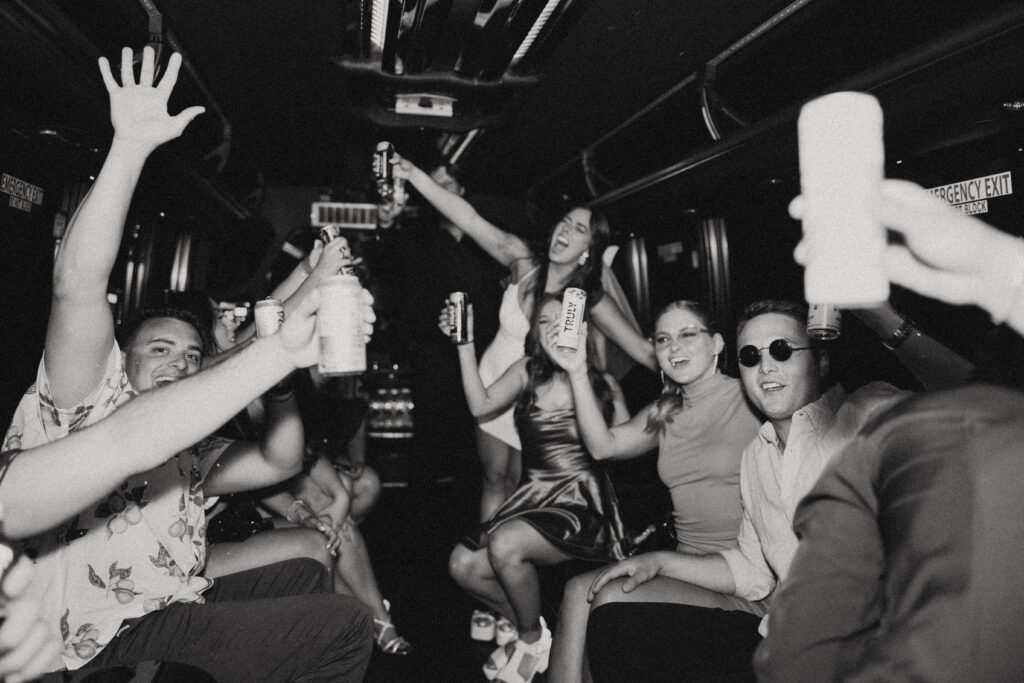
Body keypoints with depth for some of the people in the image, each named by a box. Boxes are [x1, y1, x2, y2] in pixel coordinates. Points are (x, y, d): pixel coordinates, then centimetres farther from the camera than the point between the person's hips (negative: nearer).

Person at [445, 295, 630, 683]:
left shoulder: (603, 384, 2)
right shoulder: (527, 372, 8)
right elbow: (480, 404, -5)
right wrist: (464, 344, -11)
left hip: (584, 503, -4)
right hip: (533, 499, 5)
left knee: (505, 545, -29)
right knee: (463, 565, -10)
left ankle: (534, 640, 1)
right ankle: (530, 629, 16)